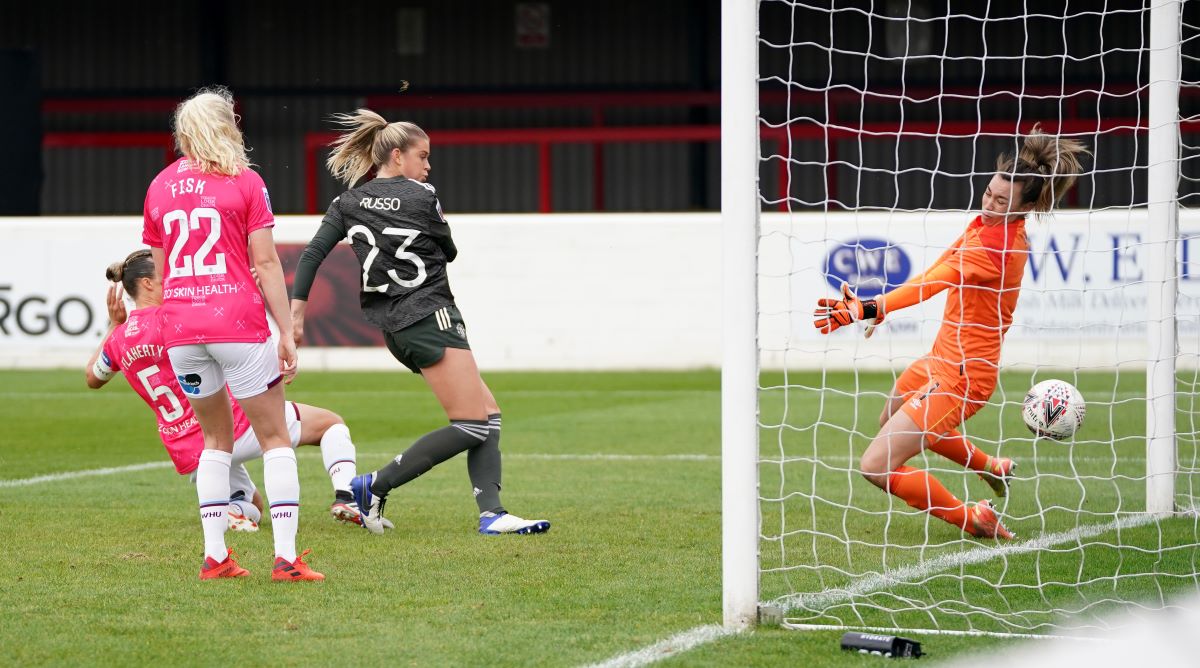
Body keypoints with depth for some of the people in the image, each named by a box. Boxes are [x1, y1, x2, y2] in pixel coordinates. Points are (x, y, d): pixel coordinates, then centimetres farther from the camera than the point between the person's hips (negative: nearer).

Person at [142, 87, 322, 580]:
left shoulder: (160, 186, 11)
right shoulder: (245, 182, -2)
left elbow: (160, 269, 15)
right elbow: (266, 263, -5)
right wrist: (287, 333, -3)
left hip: (180, 329, 4)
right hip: (238, 325, -4)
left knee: (216, 438, 18)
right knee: (275, 438, 3)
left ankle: (215, 556, 11)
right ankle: (286, 557, -6)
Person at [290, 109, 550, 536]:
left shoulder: (349, 203, 10)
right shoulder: (421, 196, -5)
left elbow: (312, 254, 0)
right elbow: (449, 252, 8)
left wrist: (296, 312, -2)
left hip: (393, 326, 8)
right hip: (430, 316, -8)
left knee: (487, 412, 10)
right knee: (472, 425, -8)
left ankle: (491, 513, -5)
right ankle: (375, 486, -10)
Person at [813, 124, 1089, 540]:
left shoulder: (998, 244, -28)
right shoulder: (986, 224, 1)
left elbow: (932, 283, -39)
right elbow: (937, 271, 12)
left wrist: (868, 309, -47)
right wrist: (881, 310, 10)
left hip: (962, 376, -10)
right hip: (942, 359, 10)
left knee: (876, 467, -14)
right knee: (892, 422, 37)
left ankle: (973, 520, 1)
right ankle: (992, 468, 50)